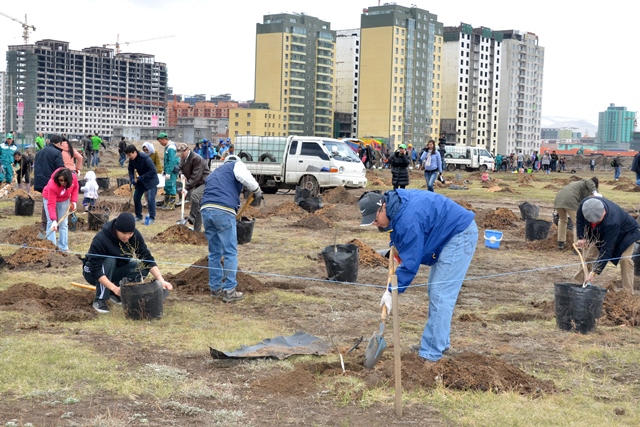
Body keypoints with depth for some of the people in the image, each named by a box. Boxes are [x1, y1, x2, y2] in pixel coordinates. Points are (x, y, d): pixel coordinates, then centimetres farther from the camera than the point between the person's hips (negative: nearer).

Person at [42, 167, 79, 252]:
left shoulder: (74, 178, -29)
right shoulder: (52, 185, -40)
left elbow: (75, 188, -3)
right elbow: (51, 204, -39)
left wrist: (74, 201, -15)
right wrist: (54, 220, -46)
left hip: (64, 200, 4)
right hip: (50, 198, -4)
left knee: (64, 224, 3)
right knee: (51, 223, -11)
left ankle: (64, 248, 10)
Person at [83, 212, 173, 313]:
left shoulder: (135, 236, -17)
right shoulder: (100, 239, -31)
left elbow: (148, 258, -17)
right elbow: (95, 269, -33)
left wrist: (161, 280, -30)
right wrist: (114, 288, -43)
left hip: (115, 273, 5)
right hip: (93, 273, -4)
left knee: (143, 268, -19)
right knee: (109, 260, -34)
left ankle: (114, 294, -4)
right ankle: (100, 300, -22)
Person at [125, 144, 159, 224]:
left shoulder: (145, 158, -28)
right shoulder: (131, 160, -7)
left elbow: (153, 171, -28)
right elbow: (131, 169, 8)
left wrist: (142, 177, -25)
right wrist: (132, 179, -10)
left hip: (151, 180, -7)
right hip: (141, 180, 7)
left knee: (150, 198, -13)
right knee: (136, 197, 6)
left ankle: (152, 218, -4)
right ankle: (138, 216, 19)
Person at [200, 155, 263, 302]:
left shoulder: (213, 174, 36)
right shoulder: (236, 164, 16)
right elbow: (244, 177, -7)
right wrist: (257, 192, 8)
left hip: (205, 210, 7)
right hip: (224, 211, -7)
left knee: (214, 253, 16)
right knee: (231, 253, 0)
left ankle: (215, 288, 22)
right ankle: (229, 291, 1)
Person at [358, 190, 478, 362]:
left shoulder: (408, 219, -31)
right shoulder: (394, 202, -2)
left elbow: (410, 261, -24)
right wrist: (395, 245, 4)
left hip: (460, 235, -10)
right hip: (449, 234, 10)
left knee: (440, 294, -12)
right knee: (435, 291, 15)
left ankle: (431, 353, -10)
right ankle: (440, 341, 25)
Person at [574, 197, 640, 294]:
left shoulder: (612, 222, -47)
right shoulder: (584, 205, -34)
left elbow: (606, 250, -43)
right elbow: (579, 219, -7)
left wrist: (594, 272, -42)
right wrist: (582, 238, -18)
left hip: (626, 232, -6)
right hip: (601, 232, 6)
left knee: (625, 259, -22)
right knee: (590, 255, 1)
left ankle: (628, 292, -16)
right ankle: (580, 283, 14)